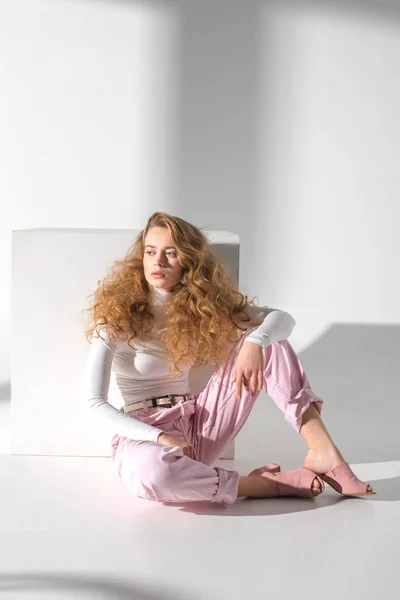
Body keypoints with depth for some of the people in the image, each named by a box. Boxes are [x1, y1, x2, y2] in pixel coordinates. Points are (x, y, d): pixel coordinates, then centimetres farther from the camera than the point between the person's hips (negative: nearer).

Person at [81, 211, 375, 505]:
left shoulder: (207, 304, 3)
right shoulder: (118, 315, -8)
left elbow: (283, 318, -7)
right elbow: (94, 402, -14)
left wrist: (254, 343, -30)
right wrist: (159, 437, -27)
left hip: (200, 430, 4)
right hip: (143, 434, -4)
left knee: (267, 339, -10)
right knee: (152, 471, -44)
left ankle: (323, 451, -21)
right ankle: (272, 483, -23)